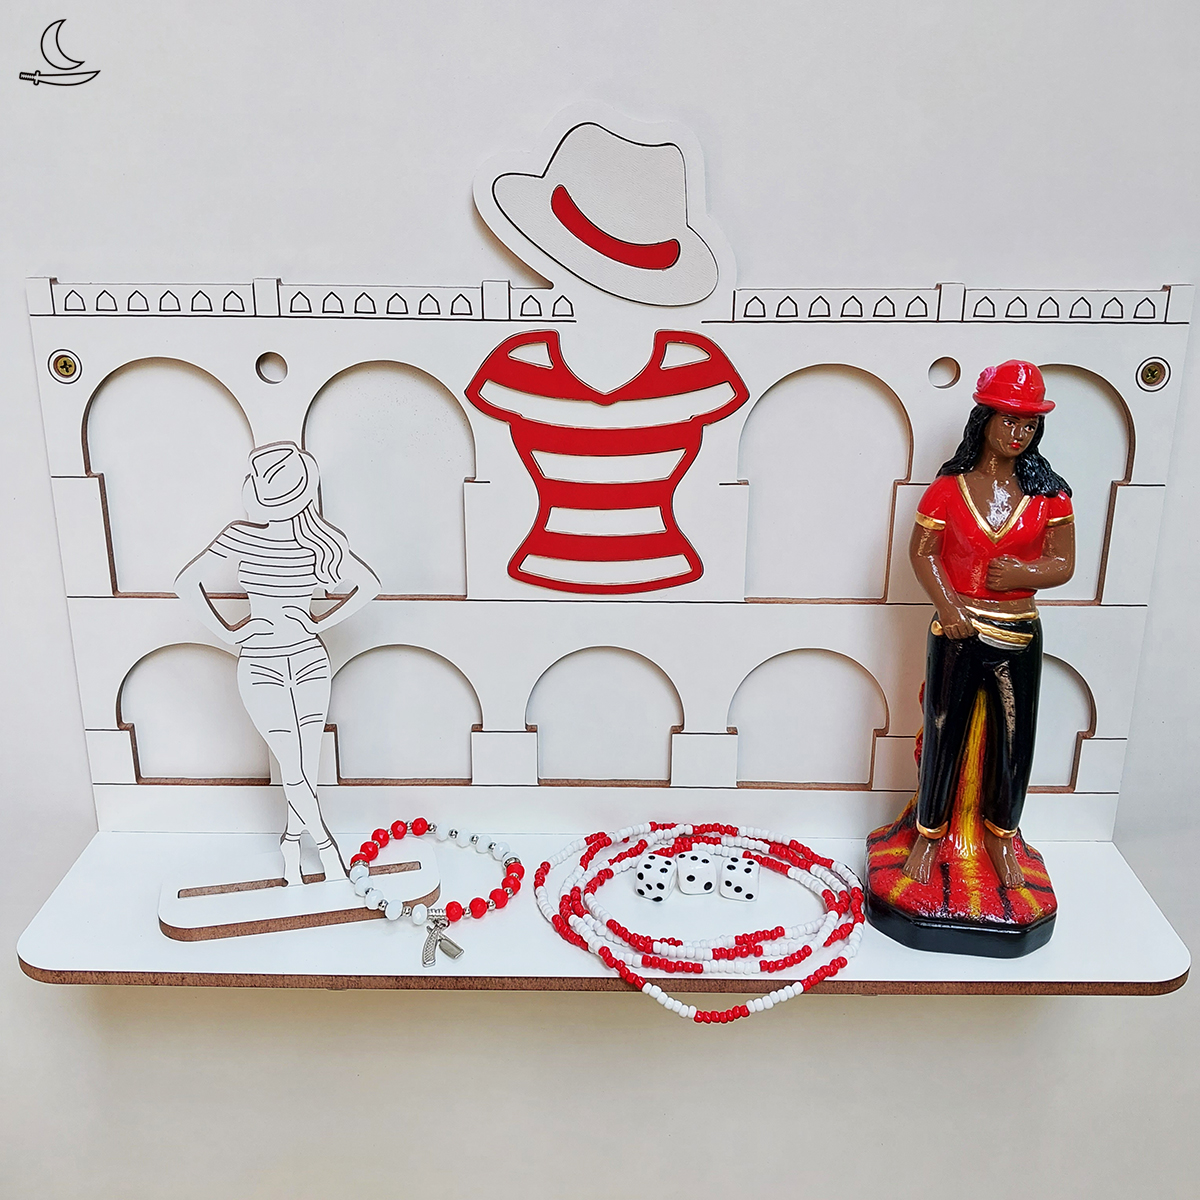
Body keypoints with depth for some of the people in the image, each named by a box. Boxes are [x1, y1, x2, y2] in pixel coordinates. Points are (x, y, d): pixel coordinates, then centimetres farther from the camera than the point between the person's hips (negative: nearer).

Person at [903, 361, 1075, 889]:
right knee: (944, 732, 8)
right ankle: (929, 832, 28)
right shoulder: (949, 486, -4)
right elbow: (922, 551, -3)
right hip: (957, 632, -1)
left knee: (1013, 739, 11)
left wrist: (1022, 574, -19)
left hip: (1019, 636, 2)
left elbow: (1063, 563, 1)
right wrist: (947, 604, -16)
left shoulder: (1048, 491, 0)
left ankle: (1001, 834, 34)